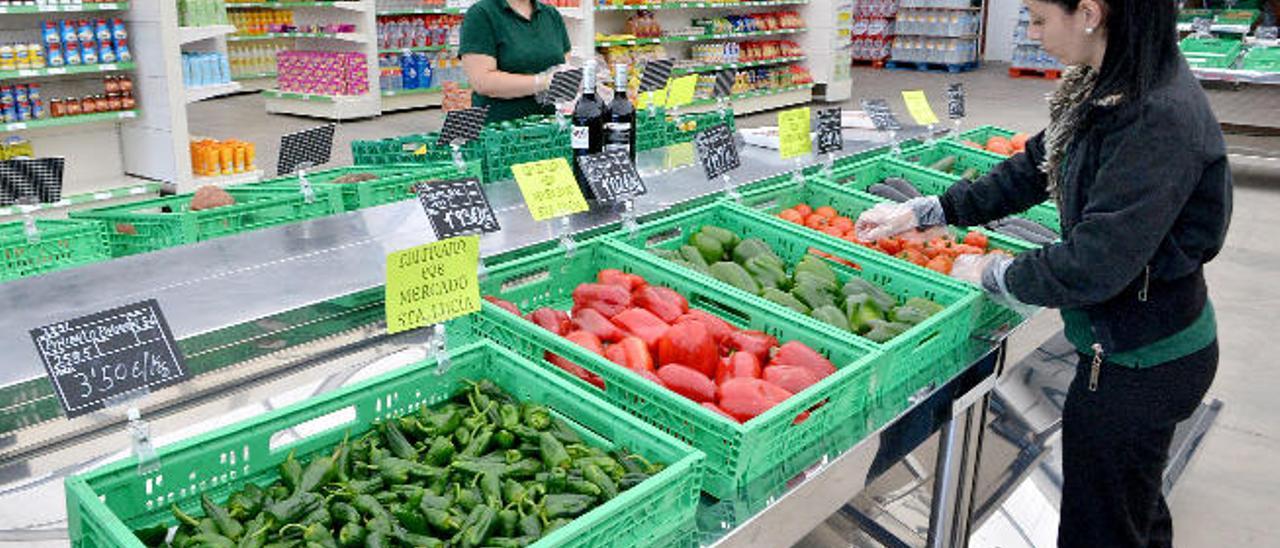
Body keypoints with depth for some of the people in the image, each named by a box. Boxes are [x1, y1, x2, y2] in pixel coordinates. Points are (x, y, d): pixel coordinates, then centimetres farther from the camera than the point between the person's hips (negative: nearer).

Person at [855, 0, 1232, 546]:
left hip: (1138, 362, -9)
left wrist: (991, 272, -14)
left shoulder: (1162, 120, -29)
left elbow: (1091, 268, -30)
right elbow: (1030, 173, 10)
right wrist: (920, 211, 6)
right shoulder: (1104, 88, 0)